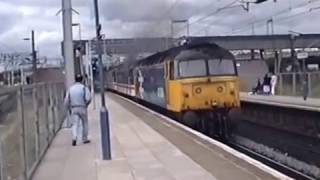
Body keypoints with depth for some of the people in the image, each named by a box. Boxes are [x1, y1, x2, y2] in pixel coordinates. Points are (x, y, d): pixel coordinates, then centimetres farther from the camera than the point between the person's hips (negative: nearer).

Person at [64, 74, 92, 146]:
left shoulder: (70, 88, 6)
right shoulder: (84, 88, -5)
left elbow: (66, 100, 5)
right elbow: (88, 98, -17)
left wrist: (69, 109, 15)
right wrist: (86, 104, 2)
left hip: (73, 109, 2)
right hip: (82, 108, -2)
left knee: (75, 124, -1)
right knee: (84, 124, 14)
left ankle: (74, 138, -23)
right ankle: (84, 139, 19)